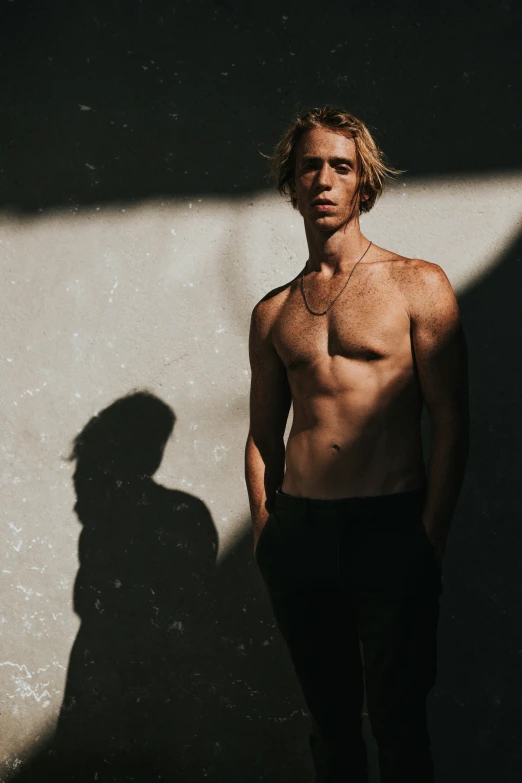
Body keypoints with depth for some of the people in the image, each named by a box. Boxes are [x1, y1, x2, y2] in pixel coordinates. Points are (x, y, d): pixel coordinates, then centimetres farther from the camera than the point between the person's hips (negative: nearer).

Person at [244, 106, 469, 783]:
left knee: (397, 722, 0)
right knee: (330, 719, 12)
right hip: (297, 532, 4)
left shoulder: (418, 285, 1)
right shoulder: (273, 312, 13)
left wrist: (431, 537, -9)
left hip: (391, 530, -4)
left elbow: (451, 422, -3)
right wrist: (265, 526, 7)